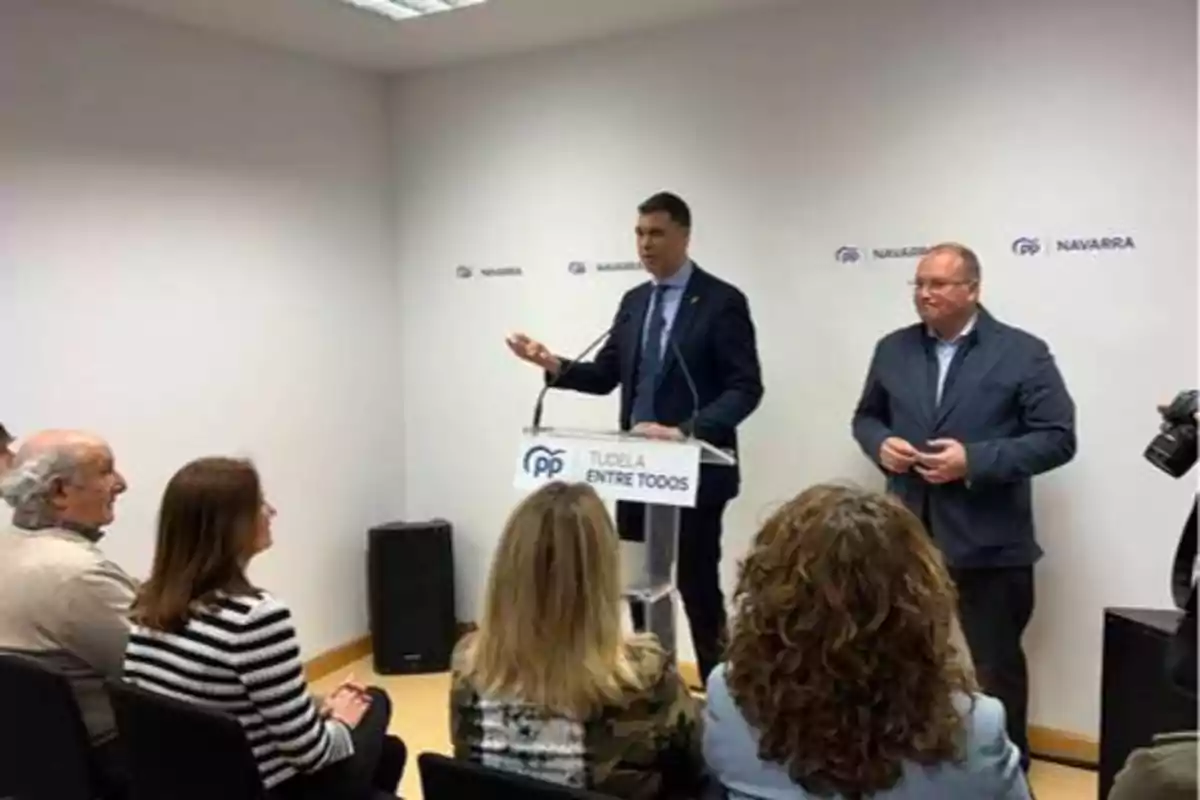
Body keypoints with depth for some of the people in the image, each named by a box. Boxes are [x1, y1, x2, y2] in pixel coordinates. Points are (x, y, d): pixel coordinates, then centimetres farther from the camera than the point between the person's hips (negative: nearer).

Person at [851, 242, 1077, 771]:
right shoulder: (893, 350, 8)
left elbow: (1058, 438, -9)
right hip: (909, 534, 4)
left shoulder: (1022, 353, -6)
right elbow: (866, 416, 17)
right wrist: (881, 444, -7)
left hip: (988, 541, -4)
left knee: (997, 665, 11)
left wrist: (975, 460, -20)